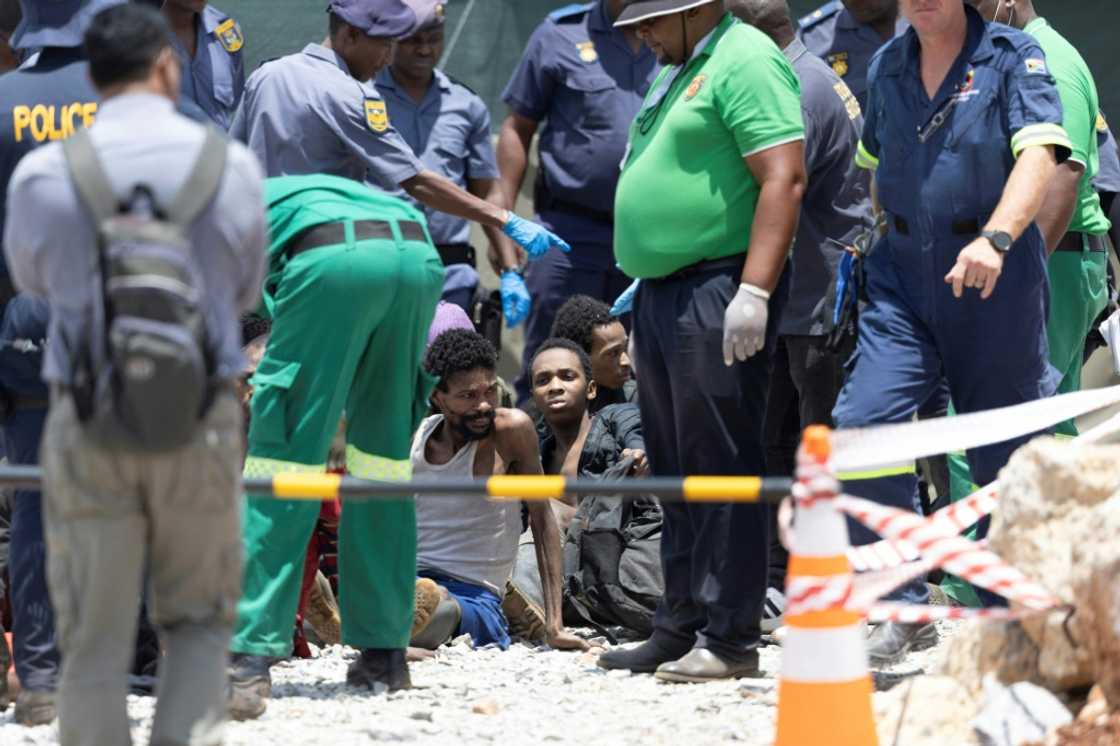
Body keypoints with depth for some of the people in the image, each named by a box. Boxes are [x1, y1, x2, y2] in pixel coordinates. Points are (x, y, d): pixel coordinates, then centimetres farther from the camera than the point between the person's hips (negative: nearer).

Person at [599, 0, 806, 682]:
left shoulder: (744, 61, -10)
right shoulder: (678, 72, 21)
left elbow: (784, 178, -18)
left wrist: (754, 292, -24)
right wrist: (643, 285, 21)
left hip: (718, 288, -10)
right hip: (662, 290, 10)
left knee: (721, 467, -8)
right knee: (676, 469, 12)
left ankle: (730, 639, -7)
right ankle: (680, 630, 18)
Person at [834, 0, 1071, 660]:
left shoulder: (1013, 57, -5)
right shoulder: (889, 67, 12)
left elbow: (1040, 156, -19)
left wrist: (996, 239, -34)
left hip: (998, 284, -4)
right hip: (902, 280, 4)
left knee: (1003, 456, 4)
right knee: (862, 424, -15)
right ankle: (906, 610, -10)